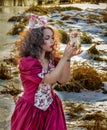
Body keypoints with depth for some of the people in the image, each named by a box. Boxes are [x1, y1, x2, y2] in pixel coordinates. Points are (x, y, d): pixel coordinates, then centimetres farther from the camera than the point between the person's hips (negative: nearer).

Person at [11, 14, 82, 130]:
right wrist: (65, 57, -27)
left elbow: (63, 80, -6)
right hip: (31, 109, -5)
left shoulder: (51, 59, 2)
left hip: (50, 108, 6)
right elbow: (49, 79, -27)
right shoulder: (26, 62, -19)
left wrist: (68, 58, -16)